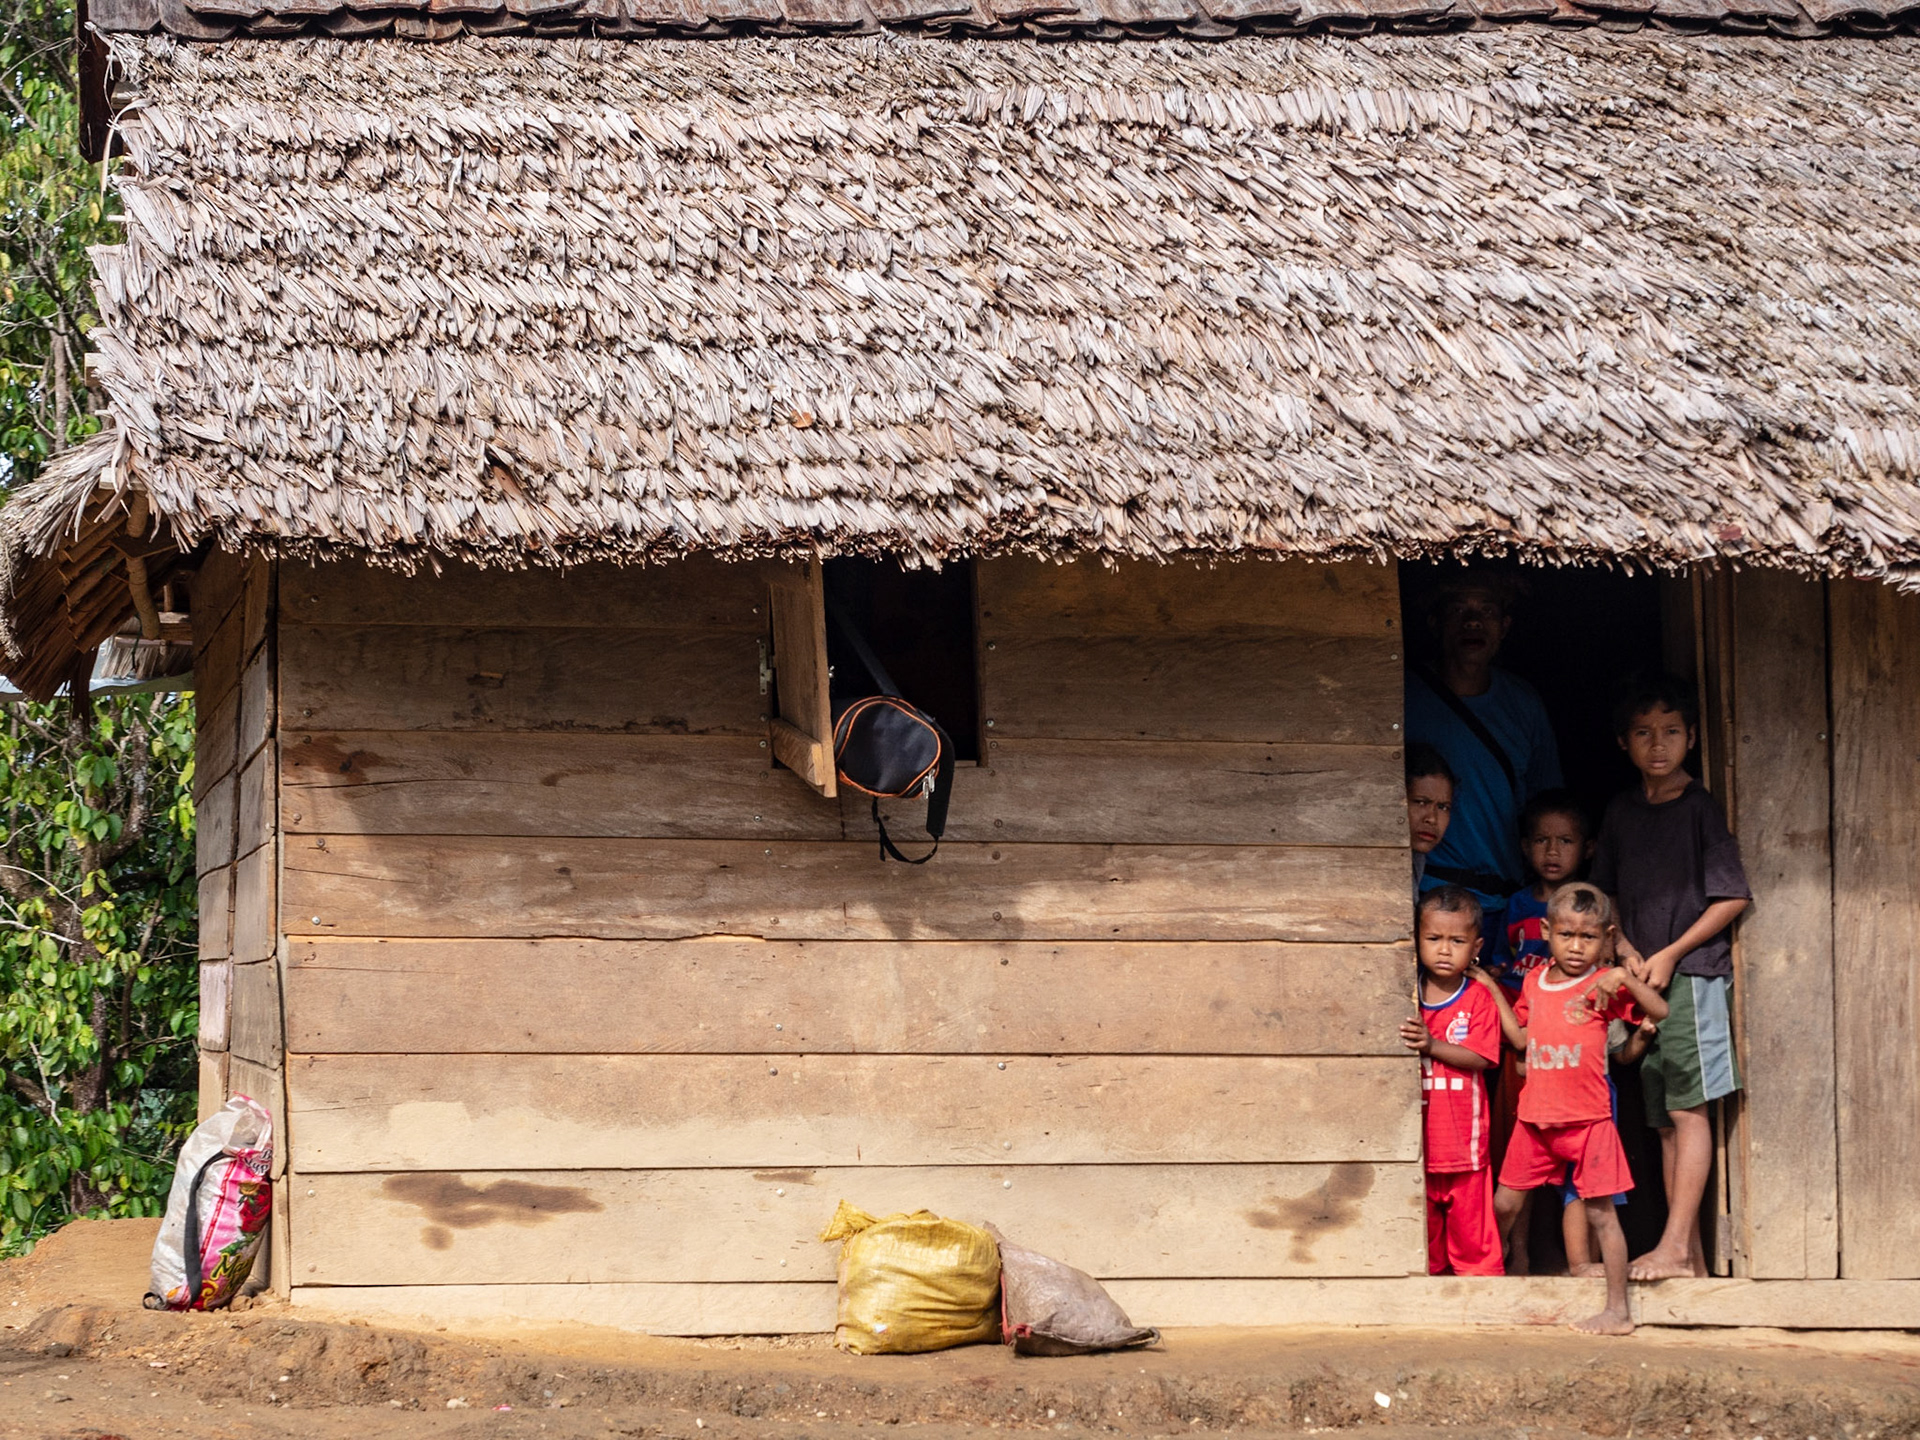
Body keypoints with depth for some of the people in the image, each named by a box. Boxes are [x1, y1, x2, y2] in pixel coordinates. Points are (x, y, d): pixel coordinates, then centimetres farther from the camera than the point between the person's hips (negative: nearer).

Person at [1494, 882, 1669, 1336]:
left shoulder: (1603, 985, -7)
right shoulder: (1534, 982, 9)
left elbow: (1660, 1011, -20)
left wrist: (1624, 976, -29)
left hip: (1587, 1119, -5)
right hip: (1534, 1117, 5)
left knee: (1600, 1213, -1)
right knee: (1503, 1205, 11)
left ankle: (1618, 1311, 4)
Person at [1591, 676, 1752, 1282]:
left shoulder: (1700, 807, -5)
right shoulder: (1622, 810, 12)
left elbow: (1732, 896, -7)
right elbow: (1606, 897, 20)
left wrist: (1670, 954, -9)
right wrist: (1627, 954, 4)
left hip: (1693, 973, -6)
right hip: (1643, 979, 6)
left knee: (1687, 1109, -11)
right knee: (1663, 1118, 5)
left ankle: (1676, 1246, -14)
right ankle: (1690, 1256, 6)